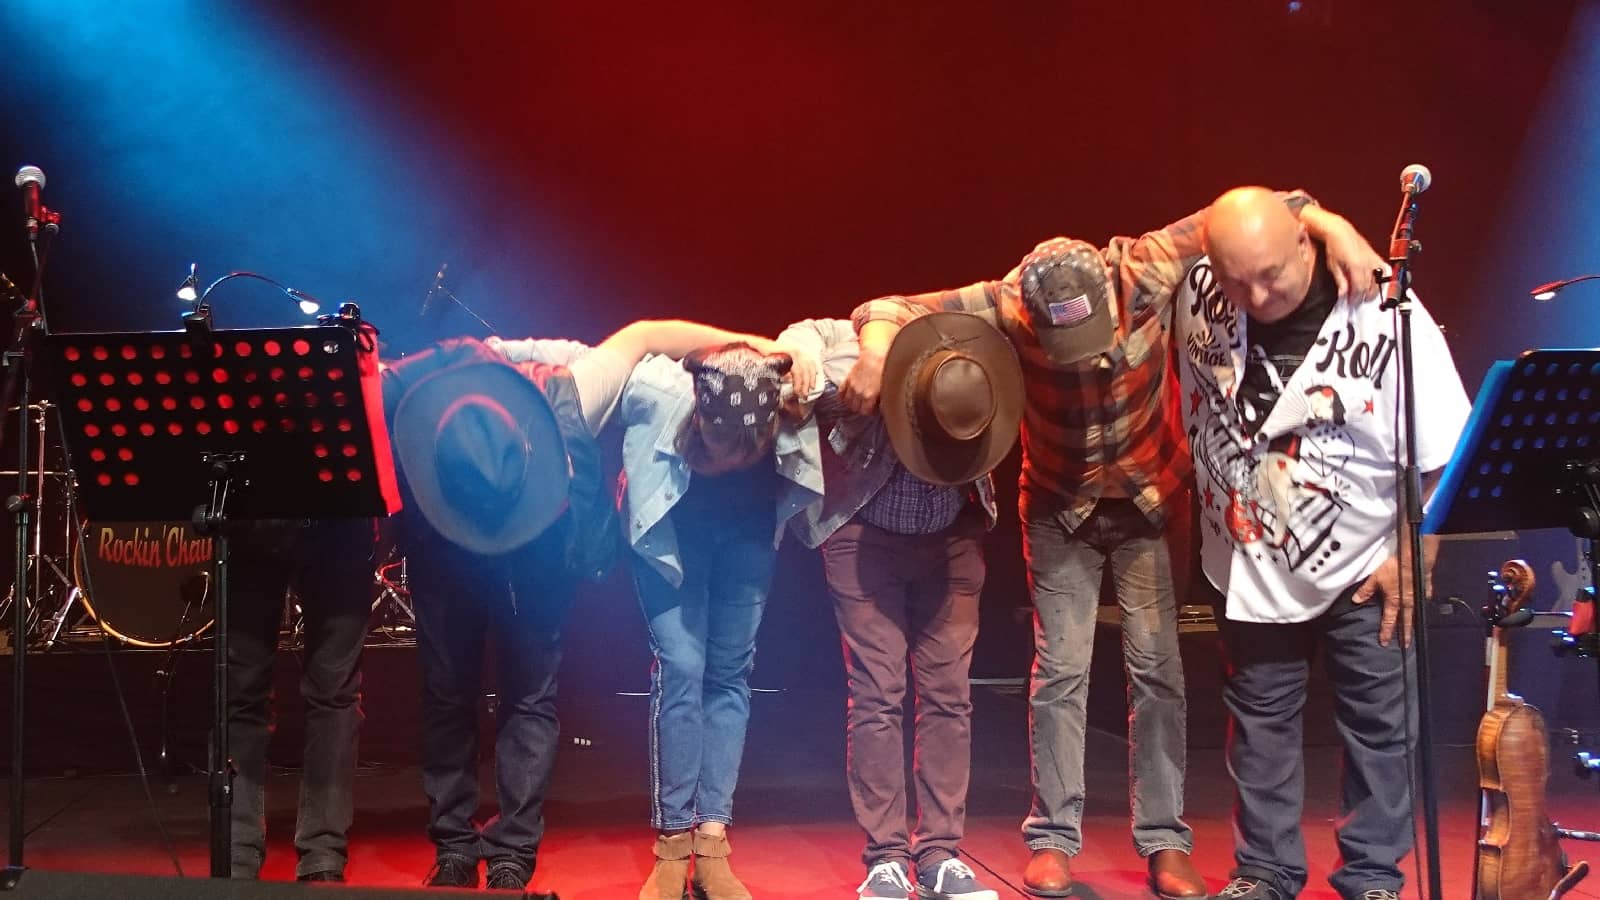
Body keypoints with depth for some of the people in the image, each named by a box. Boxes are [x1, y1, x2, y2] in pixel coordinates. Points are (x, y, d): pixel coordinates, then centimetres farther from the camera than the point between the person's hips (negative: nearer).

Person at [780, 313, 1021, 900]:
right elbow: (805, 336, -9)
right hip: (866, 538, -3)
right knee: (877, 693, -8)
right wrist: (804, 356, -29)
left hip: (951, 539, 3)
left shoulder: (980, 378, -20)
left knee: (947, 692, -1)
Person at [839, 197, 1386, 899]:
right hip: (1061, 508, 0)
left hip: (1149, 499, 0)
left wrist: (1332, 226, -32)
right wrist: (877, 348, -42)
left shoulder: (1147, 270, -25)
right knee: (1060, 670, -2)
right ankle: (1053, 840, 7)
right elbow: (889, 308, -20)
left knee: (1156, 668, 0)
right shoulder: (1008, 307, -25)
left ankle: (1164, 841, 7)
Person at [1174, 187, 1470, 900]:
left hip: (1363, 570, -2)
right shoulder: (1198, 292, -13)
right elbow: (1190, 412, 8)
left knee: (1378, 726, 6)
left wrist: (1413, 559, -13)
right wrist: (1206, 500, 9)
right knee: (1261, 722, 12)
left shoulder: (1388, 318, -21)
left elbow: (1443, 456, -14)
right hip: (1250, 564, 3)